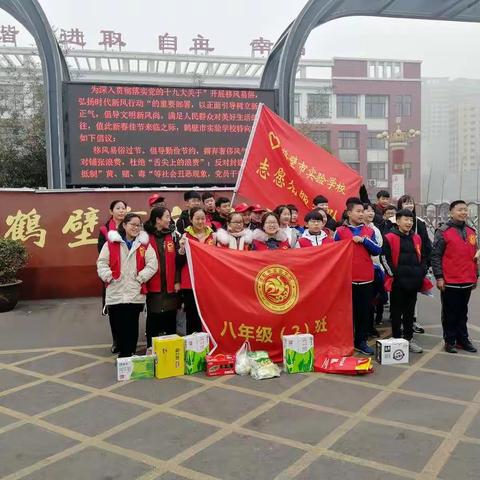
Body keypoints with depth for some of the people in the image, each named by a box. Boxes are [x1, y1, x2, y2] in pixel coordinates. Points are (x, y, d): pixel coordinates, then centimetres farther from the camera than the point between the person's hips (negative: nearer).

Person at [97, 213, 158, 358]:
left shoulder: (144, 244, 6)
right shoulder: (111, 242, 4)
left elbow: (152, 264, -1)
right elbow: (102, 262, 3)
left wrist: (141, 278, -8)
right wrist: (109, 277, -7)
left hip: (136, 293, 0)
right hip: (115, 293, 0)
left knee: (132, 325, 3)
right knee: (119, 324, 7)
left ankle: (130, 353, 14)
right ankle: (122, 353, 22)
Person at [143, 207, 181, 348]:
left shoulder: (173, 235, 6)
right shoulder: (146, 237, -2)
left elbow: (177, 259, 3)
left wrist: (177, 280, -2)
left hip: (170, 284, 2)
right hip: (153, 285, -2)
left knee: (171, 316, 9)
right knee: (153, 316, 6)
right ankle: (151, 347, 16)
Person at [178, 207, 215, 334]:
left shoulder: (212, 235, 8)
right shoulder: (185, 236, 0)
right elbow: (179, 264, -3)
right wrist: (182, 248, -18)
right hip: (190, 284, -2)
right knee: (192, 319, 1)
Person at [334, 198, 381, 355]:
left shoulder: (369, 231, 7)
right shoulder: (340, 231, -1)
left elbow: (377, 251, 1)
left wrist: (364, 240, -12)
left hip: (366, 278, 3)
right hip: (347, 278, -3)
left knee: (364, 311, 8)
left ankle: (361, 341, 19)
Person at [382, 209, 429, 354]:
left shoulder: (417, 238, 13)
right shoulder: (389, 238, -6)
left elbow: (423, 257, 20)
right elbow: (385, 259, -8)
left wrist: (422, 273, 8)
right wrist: (394, 274, -11)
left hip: (414, 281, 5)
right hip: (397, 282, -5)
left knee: (410, 312, 13)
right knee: (396, 312, 4)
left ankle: (409, 338, 22)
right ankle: (396, 339, 14)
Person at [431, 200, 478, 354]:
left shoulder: (471, 232, 11)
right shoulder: (443, 232, -8)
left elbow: (474, 256, 18)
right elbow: (435, 256, -10)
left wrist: (476, 275, 16)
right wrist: (439, 277, -13)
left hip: (467, 282, 5)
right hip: (450, 282, -5)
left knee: (463, 312, 14)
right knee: (450, 313, 5)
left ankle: (463, 339, 25)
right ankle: (450, 341, 15)